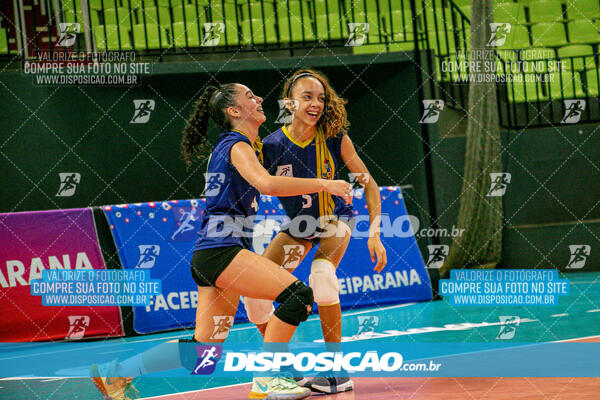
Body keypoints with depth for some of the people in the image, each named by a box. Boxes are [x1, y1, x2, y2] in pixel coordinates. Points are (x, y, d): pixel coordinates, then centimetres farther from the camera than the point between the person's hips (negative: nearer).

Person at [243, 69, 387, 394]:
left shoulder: (335, 138, -22)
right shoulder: (273, 146, -21)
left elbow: (369, 184, -15)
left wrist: (374, 235, -23)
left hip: (333, 220, -2)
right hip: (297, 226, 2)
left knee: (322, 274, -33)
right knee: (253, 295, -9)